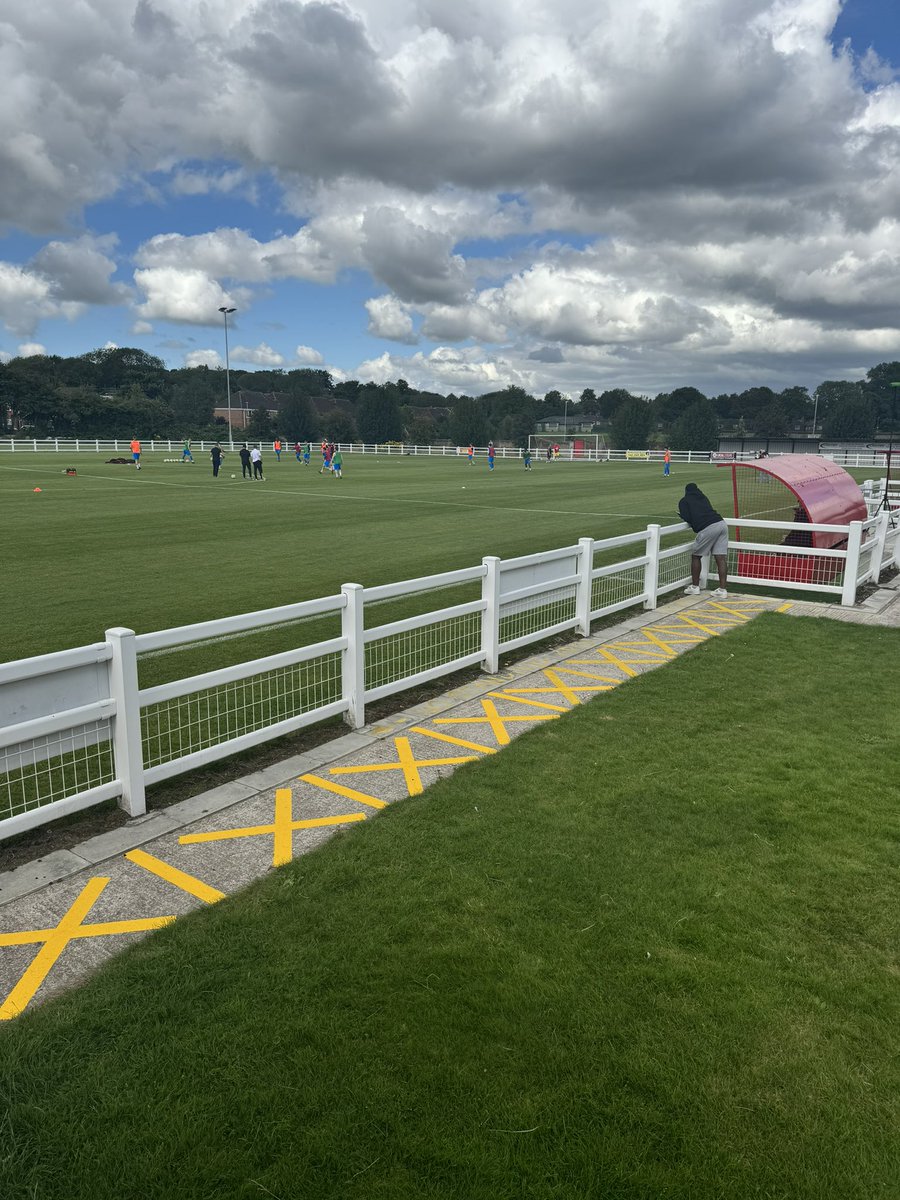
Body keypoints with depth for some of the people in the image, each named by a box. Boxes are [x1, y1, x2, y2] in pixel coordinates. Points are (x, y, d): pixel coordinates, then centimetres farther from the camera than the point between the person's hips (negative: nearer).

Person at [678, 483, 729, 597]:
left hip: (708, 528, -6)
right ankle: (722, 589, 1)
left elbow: (687, 518, 2)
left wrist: (681, 515, 22)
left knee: (695, 556, 11)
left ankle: (695, 587, 15)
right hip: (721, 523, 6)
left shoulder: (684, 501, 12)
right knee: (721, 557, 4)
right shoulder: (703, 497, 29)